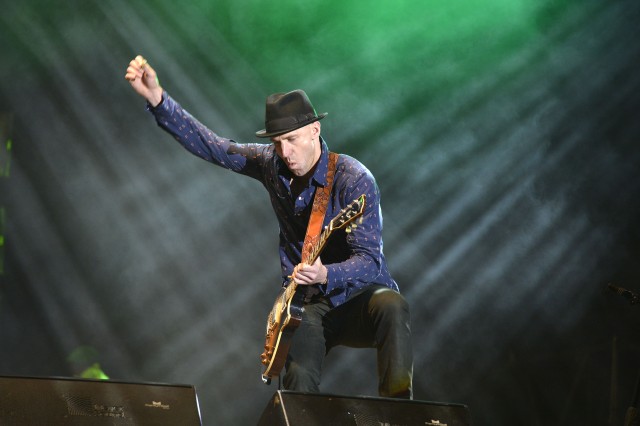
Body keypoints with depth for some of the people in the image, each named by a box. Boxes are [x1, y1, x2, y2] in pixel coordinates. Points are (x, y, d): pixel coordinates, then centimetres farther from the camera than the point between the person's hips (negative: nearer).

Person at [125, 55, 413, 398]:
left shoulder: (354, 180, -17)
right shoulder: (272, 164, 0)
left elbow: (370, 260, -22)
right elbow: (209, 145, -1)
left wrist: (325, 275, -42)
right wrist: (157, 99, -10)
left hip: (360, 294, -3)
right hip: (311, 306, 3)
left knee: (391, 307, -38)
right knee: (298, 382, -25)